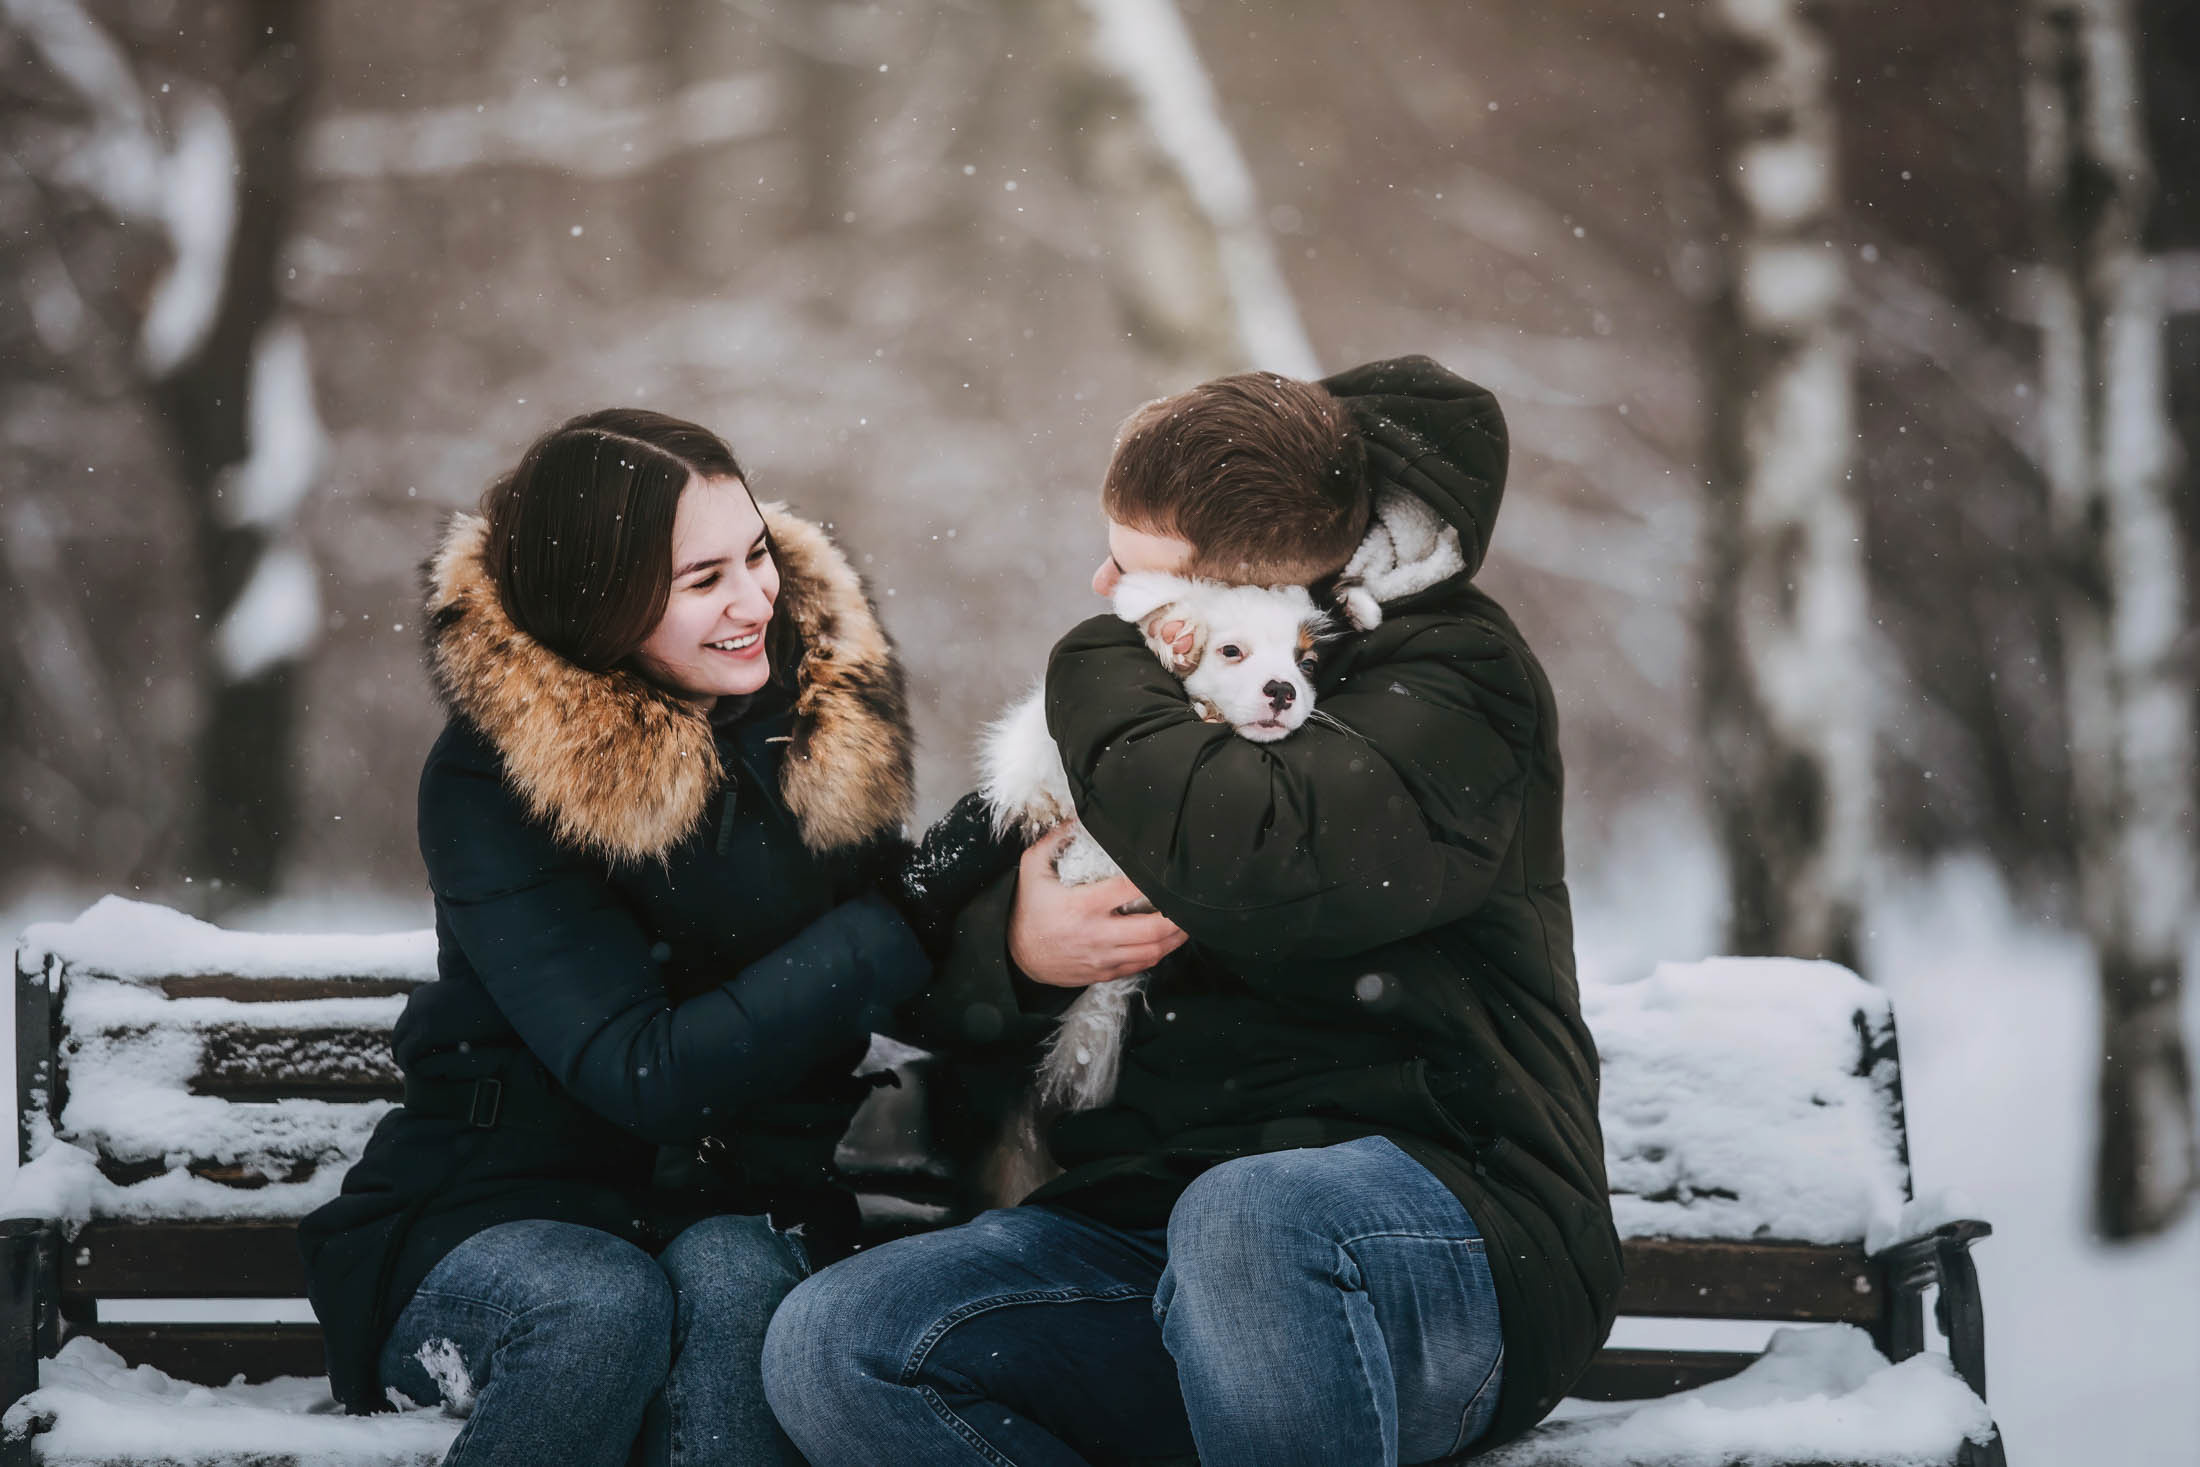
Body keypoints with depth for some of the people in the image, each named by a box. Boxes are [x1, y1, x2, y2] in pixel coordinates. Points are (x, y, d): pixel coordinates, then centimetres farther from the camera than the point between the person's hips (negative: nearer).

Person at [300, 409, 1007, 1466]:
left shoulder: (829, 717, -1)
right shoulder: (485, 780, -13)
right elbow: (645, 1074, -21)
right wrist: (915, 926, -23)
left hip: (738, 1218, 3)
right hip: (498, 1213, -2)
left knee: (730, 1276, -32)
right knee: (606, 1305, -35)